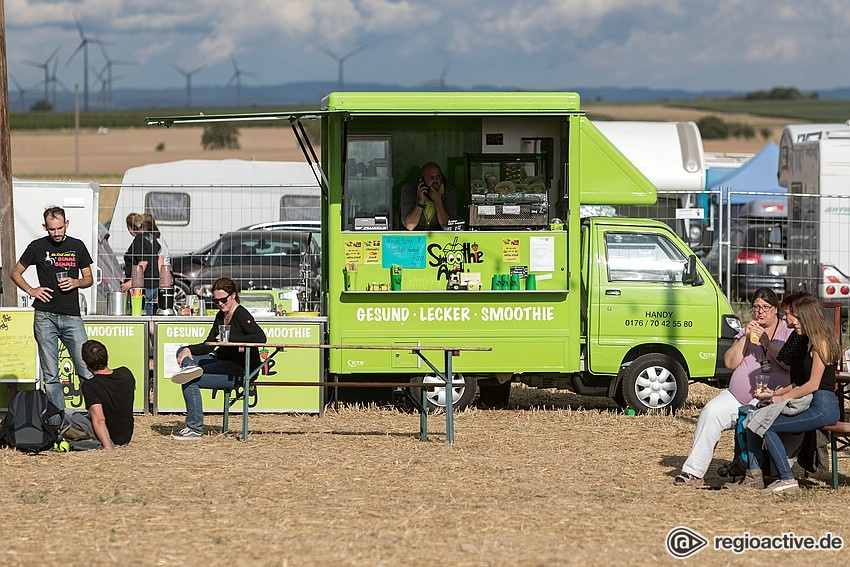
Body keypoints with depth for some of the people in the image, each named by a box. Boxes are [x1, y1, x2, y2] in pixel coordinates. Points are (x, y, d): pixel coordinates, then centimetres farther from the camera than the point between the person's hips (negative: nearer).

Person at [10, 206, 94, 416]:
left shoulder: (77, 246, 9)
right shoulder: (37, 247, 4)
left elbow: (89, 278, 15)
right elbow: (16, 273, 13)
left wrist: (76, 283, -7)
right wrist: (31, 290, -2)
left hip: (72, 317, 1)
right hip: (45, 318, -1)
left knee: (87, 371, -5)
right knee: (50, 375, 2)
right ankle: (58, 422, 7)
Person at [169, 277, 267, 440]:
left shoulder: (241, 315, -12)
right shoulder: (220, 316, 14)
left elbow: (260, 338, -27)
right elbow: (208, 346, 14)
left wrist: (231, 339, -26)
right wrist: (189, 349, -4)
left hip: (239, 371, -10)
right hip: (221, 361, 10)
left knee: (190, 382, -22)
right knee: (183, 352, 14)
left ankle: (195, 429, -17)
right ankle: (189, 366, -19)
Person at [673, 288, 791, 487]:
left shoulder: (788, 332, 6)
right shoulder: (747, 331, 21)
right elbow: (730, 362, 9)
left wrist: (767, 343, -14)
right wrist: (745, 338, -2)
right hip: (737, 399, 4)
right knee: (711, 412, -21)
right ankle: (694, 472, -20)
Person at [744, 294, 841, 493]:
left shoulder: (821, 343, -11)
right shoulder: (808, 344, 20)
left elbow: (813, 384, -16)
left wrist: (782, 398, -10)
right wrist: (776, 393, 9)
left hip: (822, 407, -10)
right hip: (810, 406, 10)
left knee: (766, 426, -18)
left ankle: (788, 480, -18)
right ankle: (754, 475, -5)